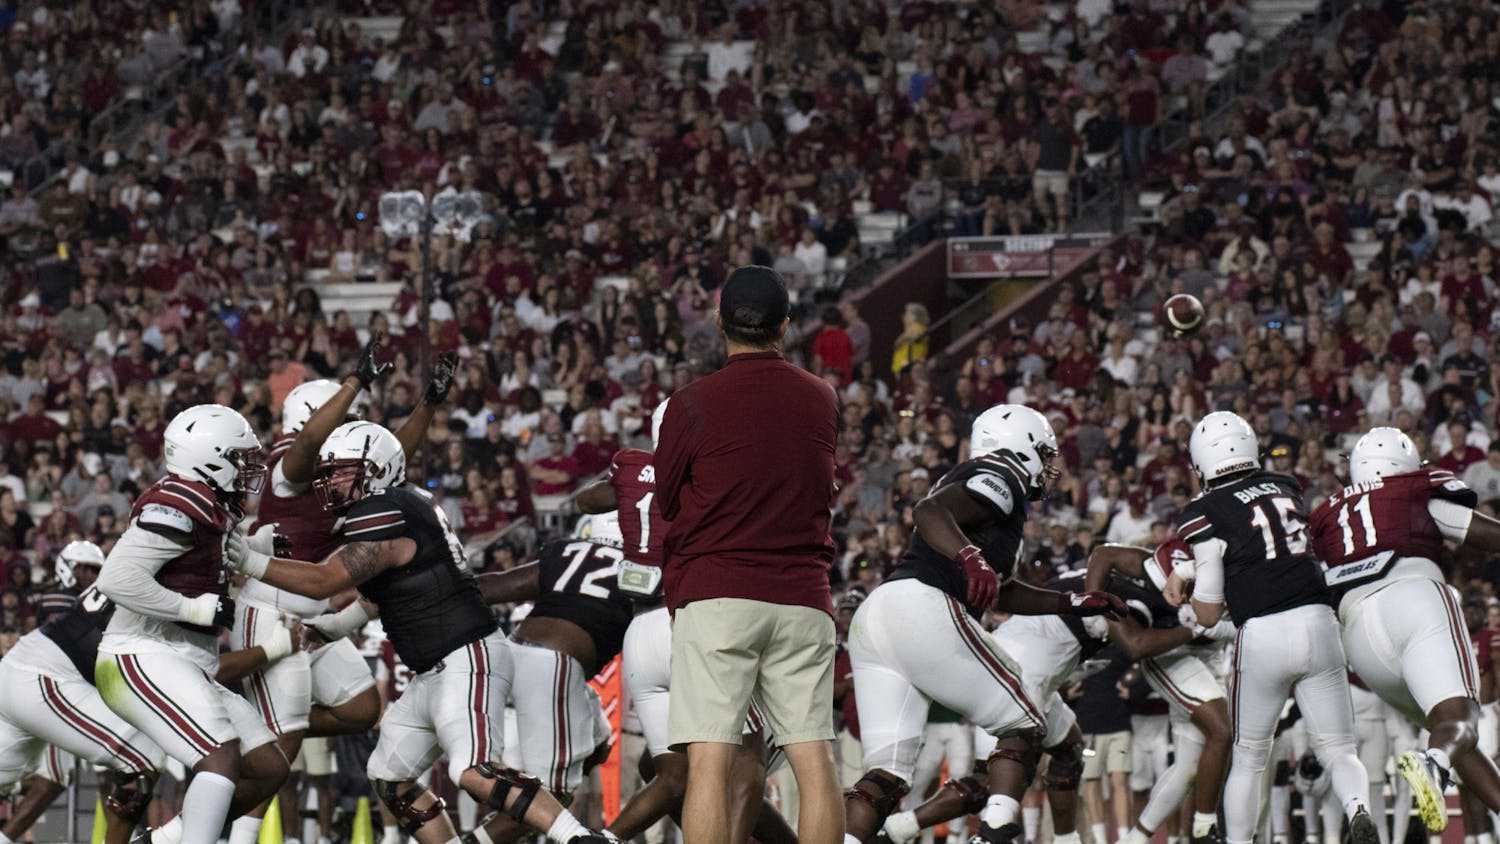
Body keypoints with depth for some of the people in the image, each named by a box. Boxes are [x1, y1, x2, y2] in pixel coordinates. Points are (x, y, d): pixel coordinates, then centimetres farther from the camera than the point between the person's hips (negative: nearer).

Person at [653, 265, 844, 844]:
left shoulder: (693, 404, -4)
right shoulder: (820, 400, 7)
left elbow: (663, 507, 7)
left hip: (717, 596, -3)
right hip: (803, 598, 3)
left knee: (709, 763, -8)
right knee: (815, 764, 1)